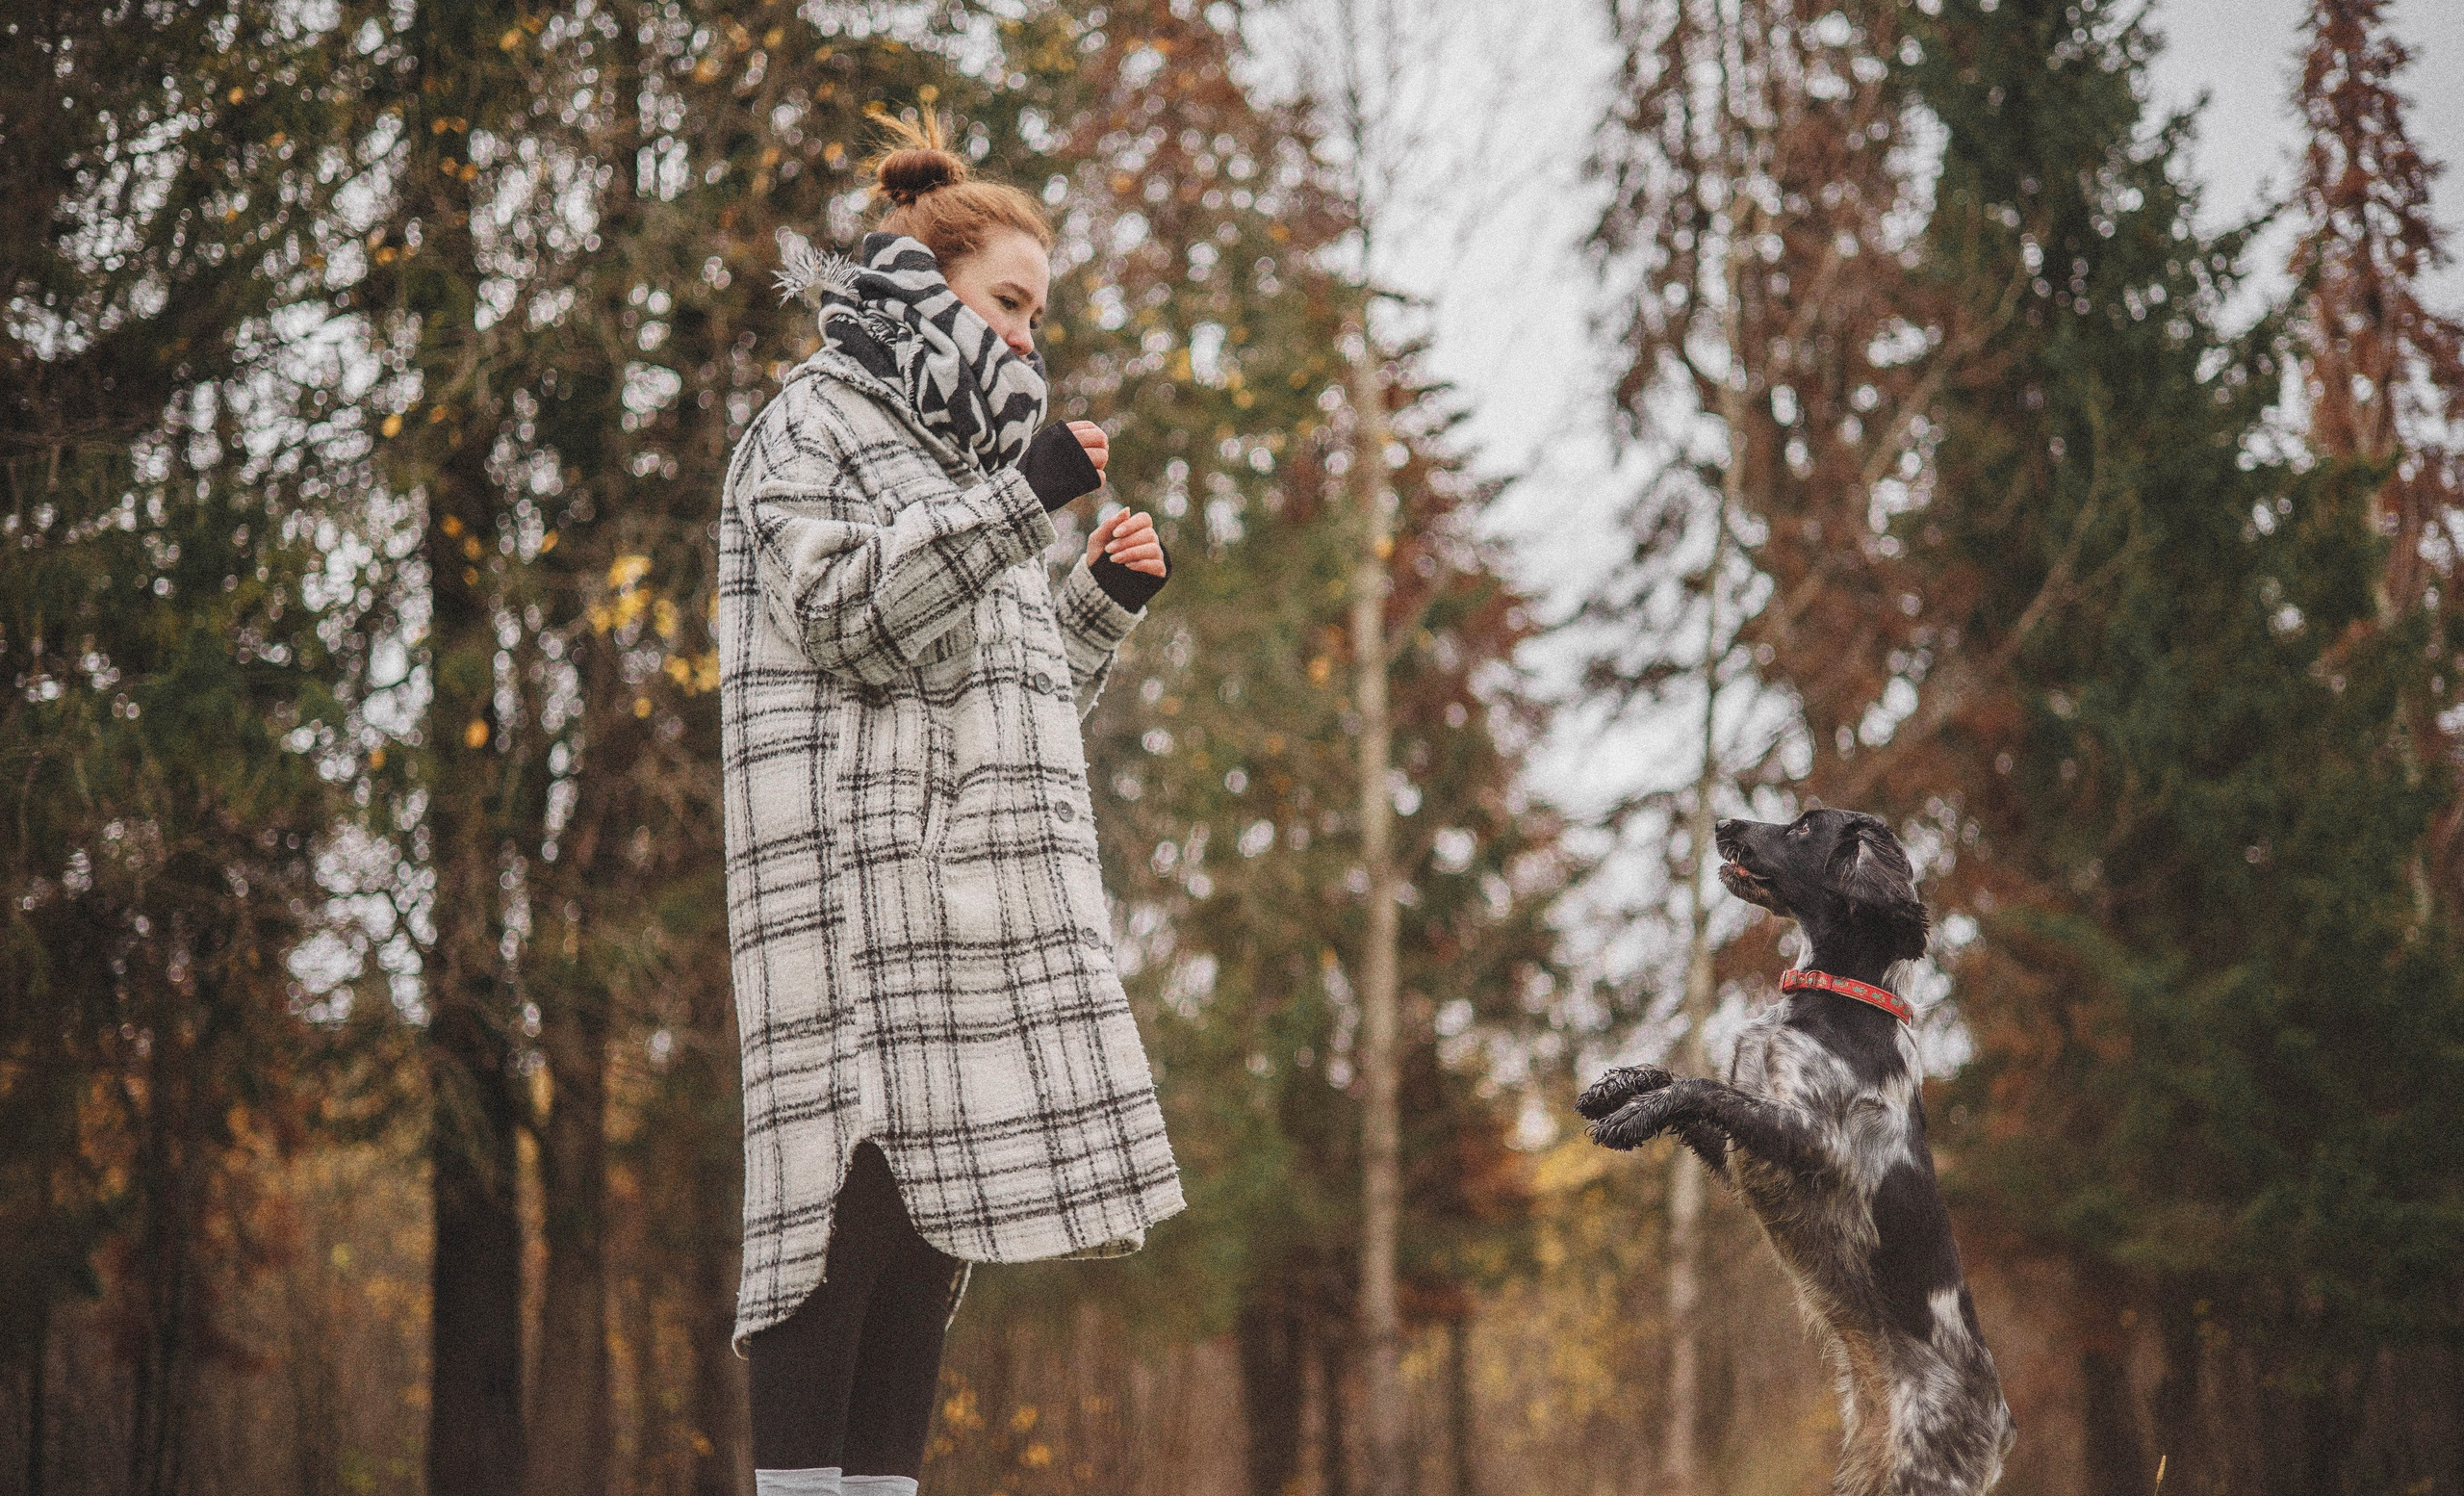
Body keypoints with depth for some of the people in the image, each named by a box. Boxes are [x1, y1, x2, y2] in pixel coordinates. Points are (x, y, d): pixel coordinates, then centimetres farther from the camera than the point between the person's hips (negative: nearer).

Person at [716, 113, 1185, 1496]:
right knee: (861, 1172, -15)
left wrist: (1105, 600, 12)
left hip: (971, 883, 8)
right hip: (862, 863, -8)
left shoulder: (959, 456, 27)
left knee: (942, 1183, 2)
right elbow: (840, 610, -14)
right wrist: (1019, 500, -18)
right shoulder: (816, 423, 2)